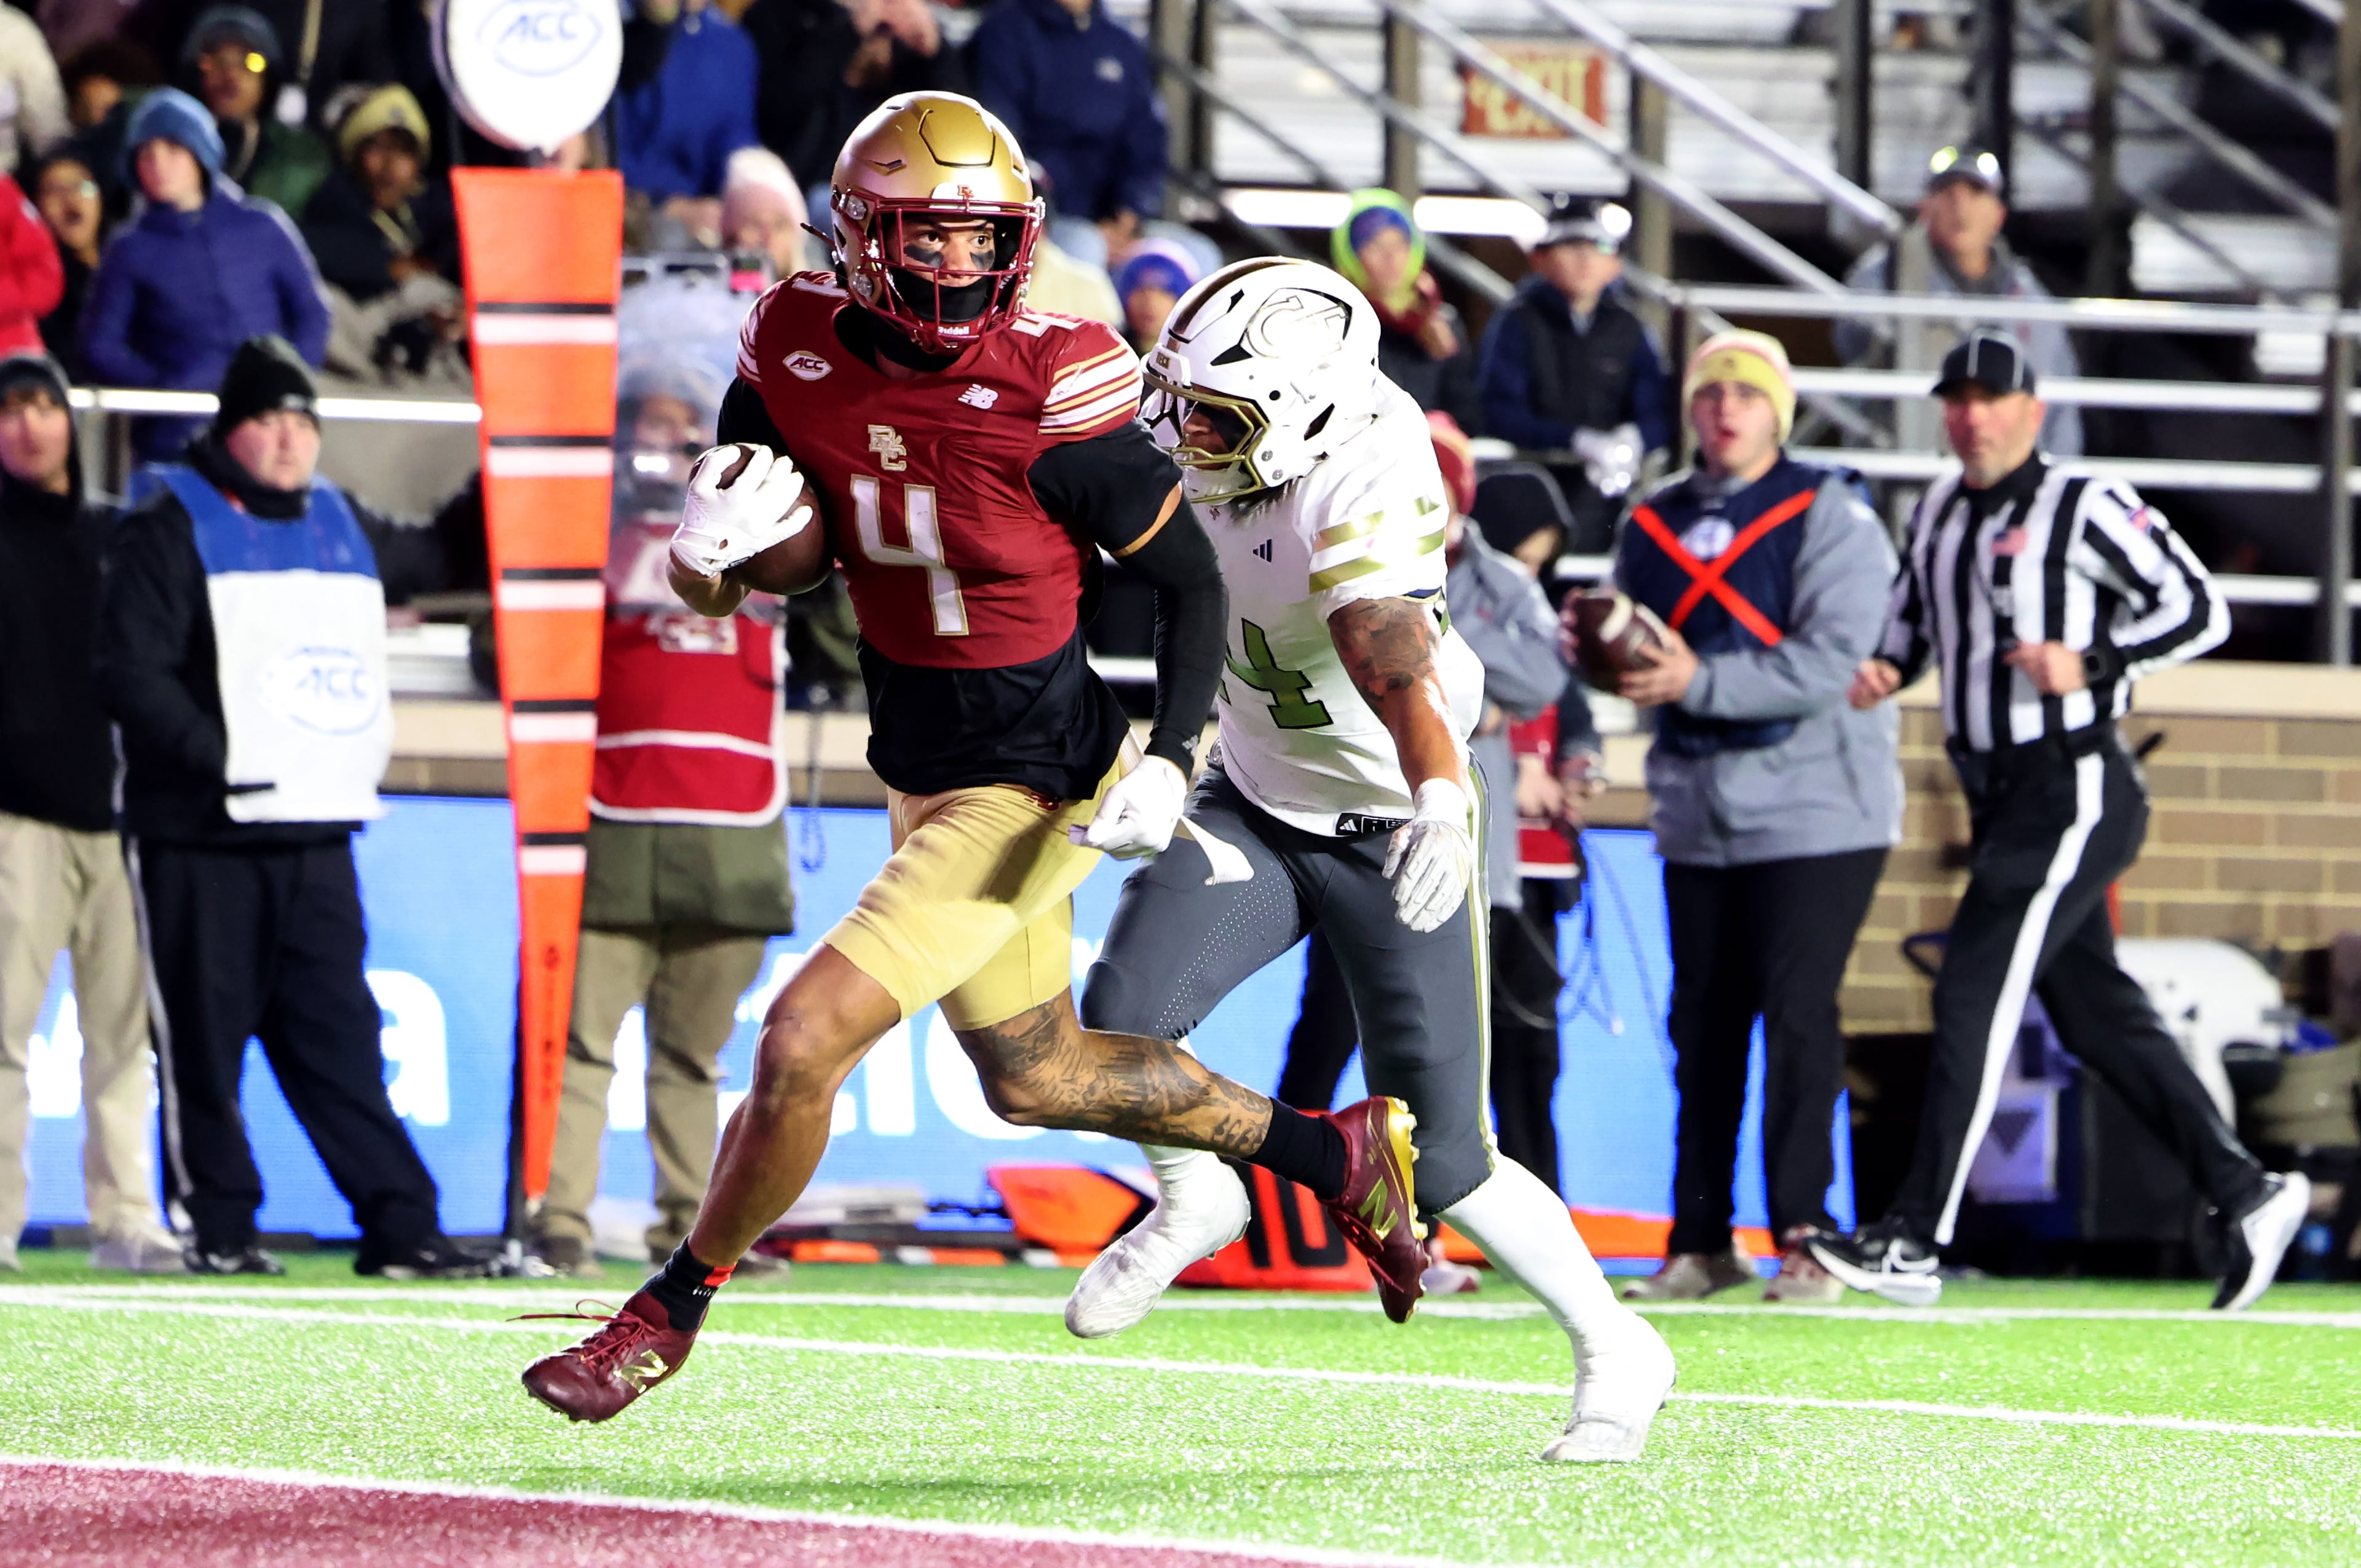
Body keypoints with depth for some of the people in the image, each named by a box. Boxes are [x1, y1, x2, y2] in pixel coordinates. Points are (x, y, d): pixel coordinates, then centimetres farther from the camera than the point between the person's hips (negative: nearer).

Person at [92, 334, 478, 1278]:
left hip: (317, 838, 5)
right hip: (199, 841, -5)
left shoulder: (337, 524, 17)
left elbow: (360, 669, 33)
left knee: (340, 1039, 2)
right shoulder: (170, 527, -2)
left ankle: (400, 1224, -2)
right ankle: (216, 1226, 4)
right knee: (202, 1041, -2)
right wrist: (220, 756, -17)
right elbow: (130, 674, -11)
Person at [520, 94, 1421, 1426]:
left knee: (807, 1039, -13)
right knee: (1038, 1079, 23)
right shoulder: (803, 354, -7)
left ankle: (674, 1308, 9)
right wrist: (721, 544, -23)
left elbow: (1193, 578, -10)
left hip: (1029, 787, -7)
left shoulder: (1047, 393, -22)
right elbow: (712, 570, 1)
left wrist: (1172, 762, -21)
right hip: (920, 768, 7)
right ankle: (1335, 1154, 42)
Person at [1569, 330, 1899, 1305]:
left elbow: (1833, 661, -17)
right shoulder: (1654, 523, 13)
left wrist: (1700, 681, -24)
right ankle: (1700, 1240, 11)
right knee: (1701, 1024, 6)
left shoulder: (1830, 517, -5)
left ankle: (1803, 1238, -7)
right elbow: (1634, 658, 18)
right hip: (1696, 811, 5)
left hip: (1813, 809, -5)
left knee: (1796, 1018, -10)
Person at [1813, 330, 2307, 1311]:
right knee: (2094, 1014, 12)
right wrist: (1884, 668, 4)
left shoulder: (2085, 507, -11)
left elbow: (2200, 610, -10)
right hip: (2001, 803, 9)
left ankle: (1916, 1245, -13)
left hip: (2074, 795, -9)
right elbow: (1912, 615, 26)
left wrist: (2091, 664, -22)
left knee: (1974, 998, -13)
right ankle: (2247, 1194, 21)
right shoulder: (1939, 513, 12)